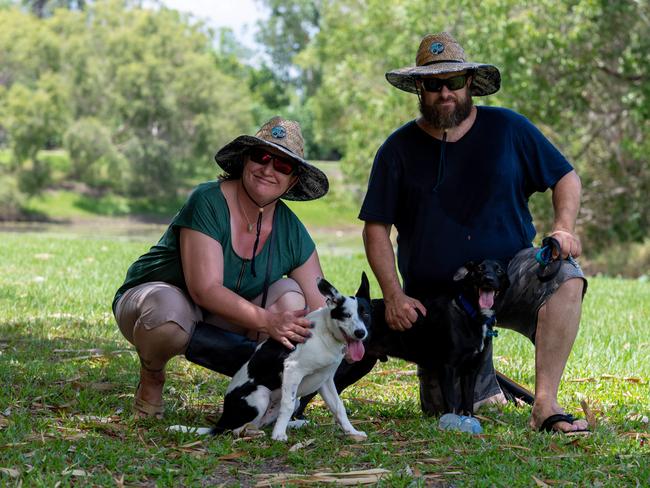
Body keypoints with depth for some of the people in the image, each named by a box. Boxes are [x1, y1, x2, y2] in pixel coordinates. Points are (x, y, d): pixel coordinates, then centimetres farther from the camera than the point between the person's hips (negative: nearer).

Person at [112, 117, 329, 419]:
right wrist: (267, 321, -42)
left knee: (291, 297, -17)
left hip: (216, 321, 5)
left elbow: (319, 304, -8)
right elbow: (205, 289, -32)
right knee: (168, 310, -40)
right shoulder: (208, 202, -24)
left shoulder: (291, 232, -8)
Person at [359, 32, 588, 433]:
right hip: (434, 297, 1)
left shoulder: (507, 128, 1)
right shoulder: (399, 149, 1)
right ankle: (486, 389, 35)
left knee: (565, 278, -34)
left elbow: (566, 178, 7)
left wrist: (563, 228, -13)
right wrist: (394, 296, -11)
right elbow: (376, 229, 1)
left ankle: (546, 404, -32)